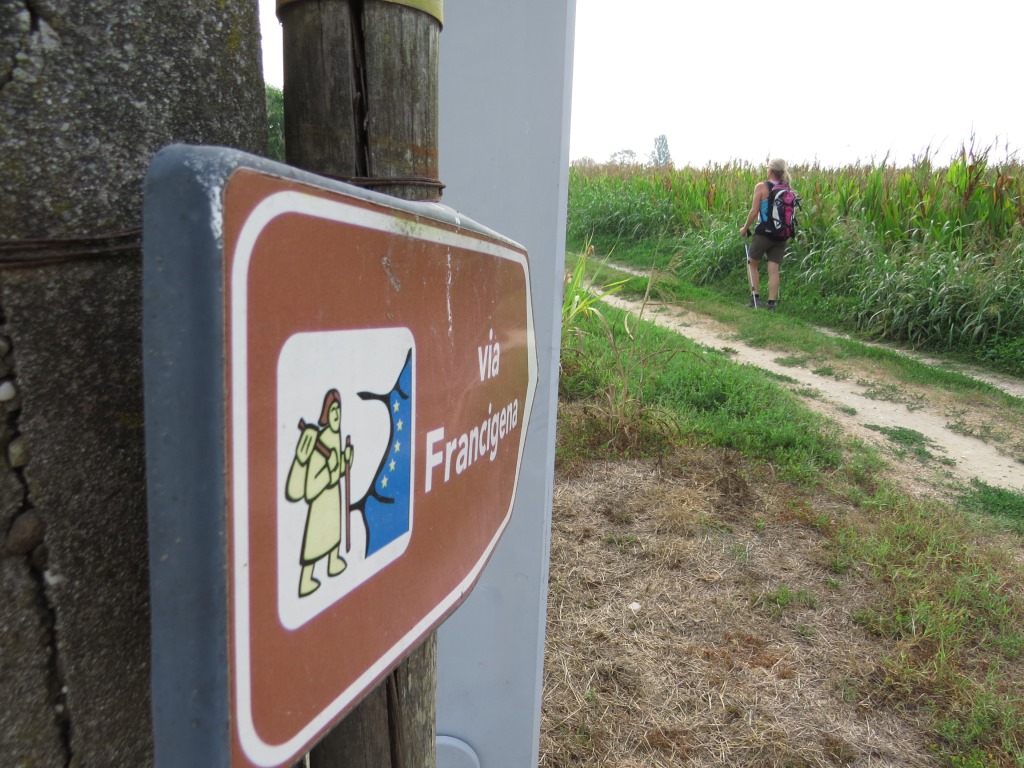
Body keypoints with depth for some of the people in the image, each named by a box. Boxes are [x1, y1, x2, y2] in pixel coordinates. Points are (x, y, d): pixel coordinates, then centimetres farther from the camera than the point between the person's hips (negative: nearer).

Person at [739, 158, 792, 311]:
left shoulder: (761, 186, -9)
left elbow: (754, 212, -11)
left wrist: (745, 228, 2)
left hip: (764, 233, -4)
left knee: (752, 264, 15)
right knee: (774, 270, 3)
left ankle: (756, 298, 10)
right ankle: (771, 303, 1)